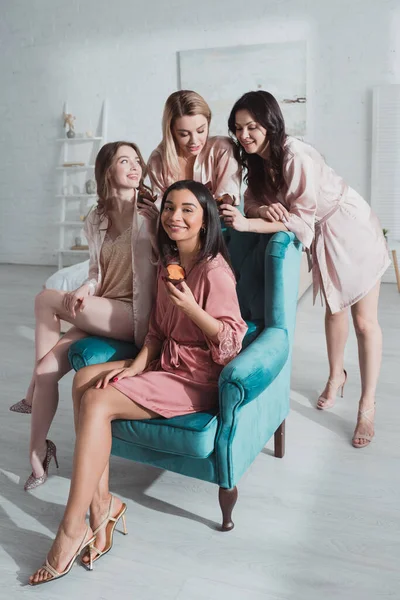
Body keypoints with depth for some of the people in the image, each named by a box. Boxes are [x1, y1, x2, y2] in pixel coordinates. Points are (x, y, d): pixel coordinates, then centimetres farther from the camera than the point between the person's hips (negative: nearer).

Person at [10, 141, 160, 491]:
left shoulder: (147, 215, -4)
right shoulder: (96, 220, 13)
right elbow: (97, 273, 15)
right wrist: (83, 291, -7)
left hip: (132, 316, -5)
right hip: (102, 314, 5)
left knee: (45, 300, -19)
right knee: (47, 367, -14)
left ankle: (34, 393, -1)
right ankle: (38, 450, 2)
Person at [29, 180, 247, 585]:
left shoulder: (214, 271, -17)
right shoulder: (167, 263, 10)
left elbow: (231, 342, -17)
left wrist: (191, 307, -28)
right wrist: (138, 364, -2)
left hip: (200, 379, -9)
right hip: (167, 363, 9)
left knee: (98, 402, -21)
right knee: (85, 377, -9)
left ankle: (71, 531, -10)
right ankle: (100, 500, -7)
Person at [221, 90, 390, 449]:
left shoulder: (297, 157, -30)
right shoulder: (257, 159, -6)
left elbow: (301, 219, -31)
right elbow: (254, 203, -5)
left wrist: (247, 224, -39)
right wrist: (264, 209, -29)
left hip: (352, 231, -7)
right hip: (321, 238, 7)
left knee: (364, 321, 0)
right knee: (334, 309, 22)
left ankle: (367, 407, 13)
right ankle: (337, 375, 42)